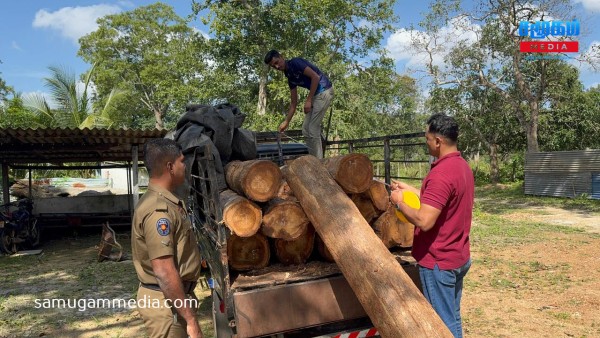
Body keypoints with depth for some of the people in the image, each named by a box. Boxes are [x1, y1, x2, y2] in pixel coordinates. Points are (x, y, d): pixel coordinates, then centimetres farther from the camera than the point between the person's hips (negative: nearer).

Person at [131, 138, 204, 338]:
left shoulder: (168, 202, 9)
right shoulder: (159, 210, -24)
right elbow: (164, 272, -28)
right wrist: (191, 319, -25)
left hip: (171, 297, 10)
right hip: (165, 302, -10)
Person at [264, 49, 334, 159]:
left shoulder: (295, 62, -10)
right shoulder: (289, 76, 14)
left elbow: (315, 77, -19)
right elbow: (294, 102, 15)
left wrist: (308, 100, -18)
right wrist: (286, 122, 12)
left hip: (324, 91, -9)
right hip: (316, 94, 9)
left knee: (313, 129, -9)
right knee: (306, 130, 8)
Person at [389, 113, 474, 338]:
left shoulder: (441, 173, -25)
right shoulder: (463, 166, 8)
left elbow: (424, 221, -30)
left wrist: (399, 202, -14)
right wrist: (410, 189, 16)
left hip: (439, 262, -10)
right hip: (459, 257, 10)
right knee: (453, 319, 21)